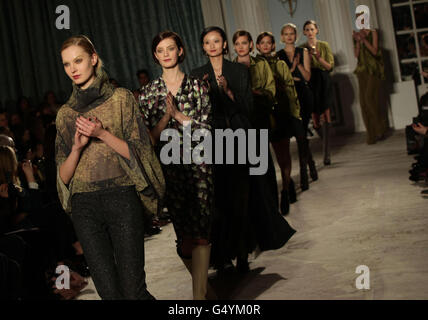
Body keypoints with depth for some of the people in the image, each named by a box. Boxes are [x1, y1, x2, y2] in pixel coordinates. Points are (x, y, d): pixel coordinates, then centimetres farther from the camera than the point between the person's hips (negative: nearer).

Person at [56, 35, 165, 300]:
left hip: (122, 197, -3)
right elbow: (64, 175, 11)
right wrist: (77, 147, -7)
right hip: (84, 204, 3)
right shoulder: (66, 113, 15)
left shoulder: (121, 98, 6)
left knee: (132, 289, -8)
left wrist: (103, 134, -13)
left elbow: (137, 151, 0)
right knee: (108, 290, 0)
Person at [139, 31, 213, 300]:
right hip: (169, 167, 2)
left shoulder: (197, 86, 4)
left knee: (200, 230, -10)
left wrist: (178, 114, -12)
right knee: (183, 233, 5)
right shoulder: (149, 92, 7)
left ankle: (199, 294, -7)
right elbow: (148, 136, 2)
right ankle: (202, 280, 27)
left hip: (197, 163, -1)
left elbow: (205, 127, -2)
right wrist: (165, 116, -13)